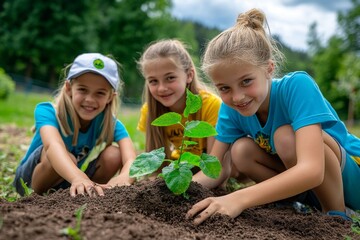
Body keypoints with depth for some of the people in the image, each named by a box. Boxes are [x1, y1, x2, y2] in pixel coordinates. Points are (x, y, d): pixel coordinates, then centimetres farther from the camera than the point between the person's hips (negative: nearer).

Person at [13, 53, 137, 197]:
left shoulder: (110, 123, -20)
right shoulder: (47, 112, -28)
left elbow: (131, 158, -37)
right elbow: (53, 145, -50)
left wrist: (124, 177, -62)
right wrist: (78, 178, -70)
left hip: (71, 183, 3)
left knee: (113, 154, -23)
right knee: (62, 158, -35)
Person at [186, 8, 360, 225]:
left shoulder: (296, 86, -30)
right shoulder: (231, 108, -12)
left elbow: (311, 170, -41)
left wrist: (238, 198, -51)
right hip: (301, 184, 6)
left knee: (285, 135, -30)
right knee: (241, 151, -15)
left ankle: (338, 214, -10)